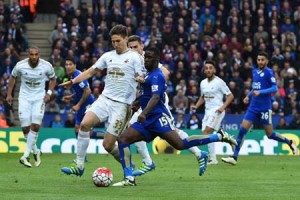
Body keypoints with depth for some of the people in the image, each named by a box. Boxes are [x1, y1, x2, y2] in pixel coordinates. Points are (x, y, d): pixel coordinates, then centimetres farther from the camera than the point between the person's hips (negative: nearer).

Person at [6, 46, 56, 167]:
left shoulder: (47, 66, -12)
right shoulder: (20, 65, -12)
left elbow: (52, 79, 7)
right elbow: (12, 77, 8)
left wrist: (49, 93, -7)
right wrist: (9, 94, 6)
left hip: (39, 97, -1)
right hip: (24, 97, 1)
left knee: (35, 125, -15)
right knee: (25, 127, -5)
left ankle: (26, 155, -10)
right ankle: (36, 151, 17)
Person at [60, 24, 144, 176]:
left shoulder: (134, 57, -1)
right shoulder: (108, 56, 14)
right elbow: (91, 71, 21)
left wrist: (140, 79, -30)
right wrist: (72, 81, 11)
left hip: (121, 105, -5)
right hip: (105, 99, 5)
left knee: (108, 145, -8)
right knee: (84, 124, -20)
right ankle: (79, 166, -13)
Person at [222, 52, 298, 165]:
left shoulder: (268, 72, -8)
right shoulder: (254, 72, 12)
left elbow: (275, 88, -16)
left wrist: (260, 92, -24)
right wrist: (248, 96, 11)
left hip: (265, 108, -6)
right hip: (253, 108, 6)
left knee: (270, 134, 2)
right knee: (242, 130, -7)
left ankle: (290, 143, 27)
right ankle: (234, 157, -8)